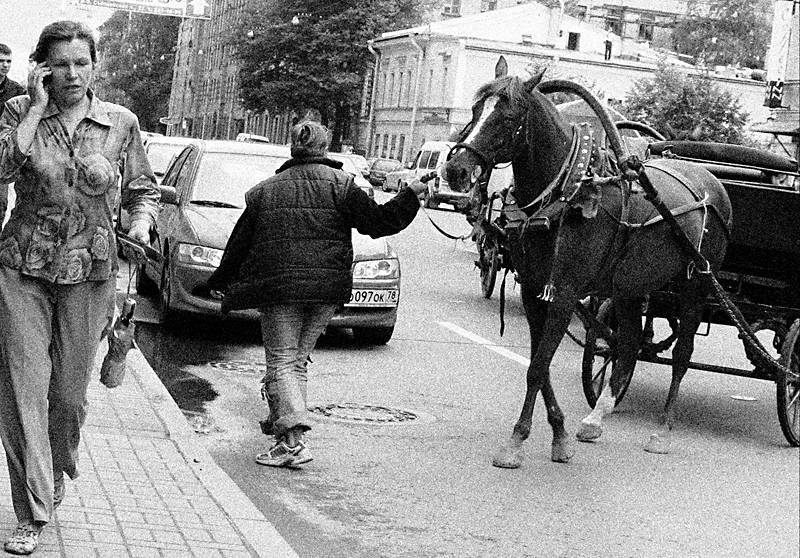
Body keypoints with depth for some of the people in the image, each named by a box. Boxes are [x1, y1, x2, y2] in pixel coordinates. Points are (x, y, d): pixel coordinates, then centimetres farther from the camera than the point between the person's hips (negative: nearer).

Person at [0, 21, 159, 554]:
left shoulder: (121, 122, 3)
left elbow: (143, 189, 13)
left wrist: (141, 221, -7)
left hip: (89, 271, 1)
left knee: (70, 393, 8)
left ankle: (58, 472, 38)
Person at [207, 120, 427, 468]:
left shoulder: (265, 190, 11)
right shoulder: (340, 184, 5)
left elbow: (239, 243, 14)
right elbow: (379, 222, 0)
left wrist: (223, 284, 26)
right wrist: (411, 194, 15)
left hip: (278, 285, -1)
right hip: (327, 287, 1)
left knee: (281, 361, -2)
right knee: (297, 358, 17)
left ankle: (293, 440, -17)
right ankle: (284, 420, 24)